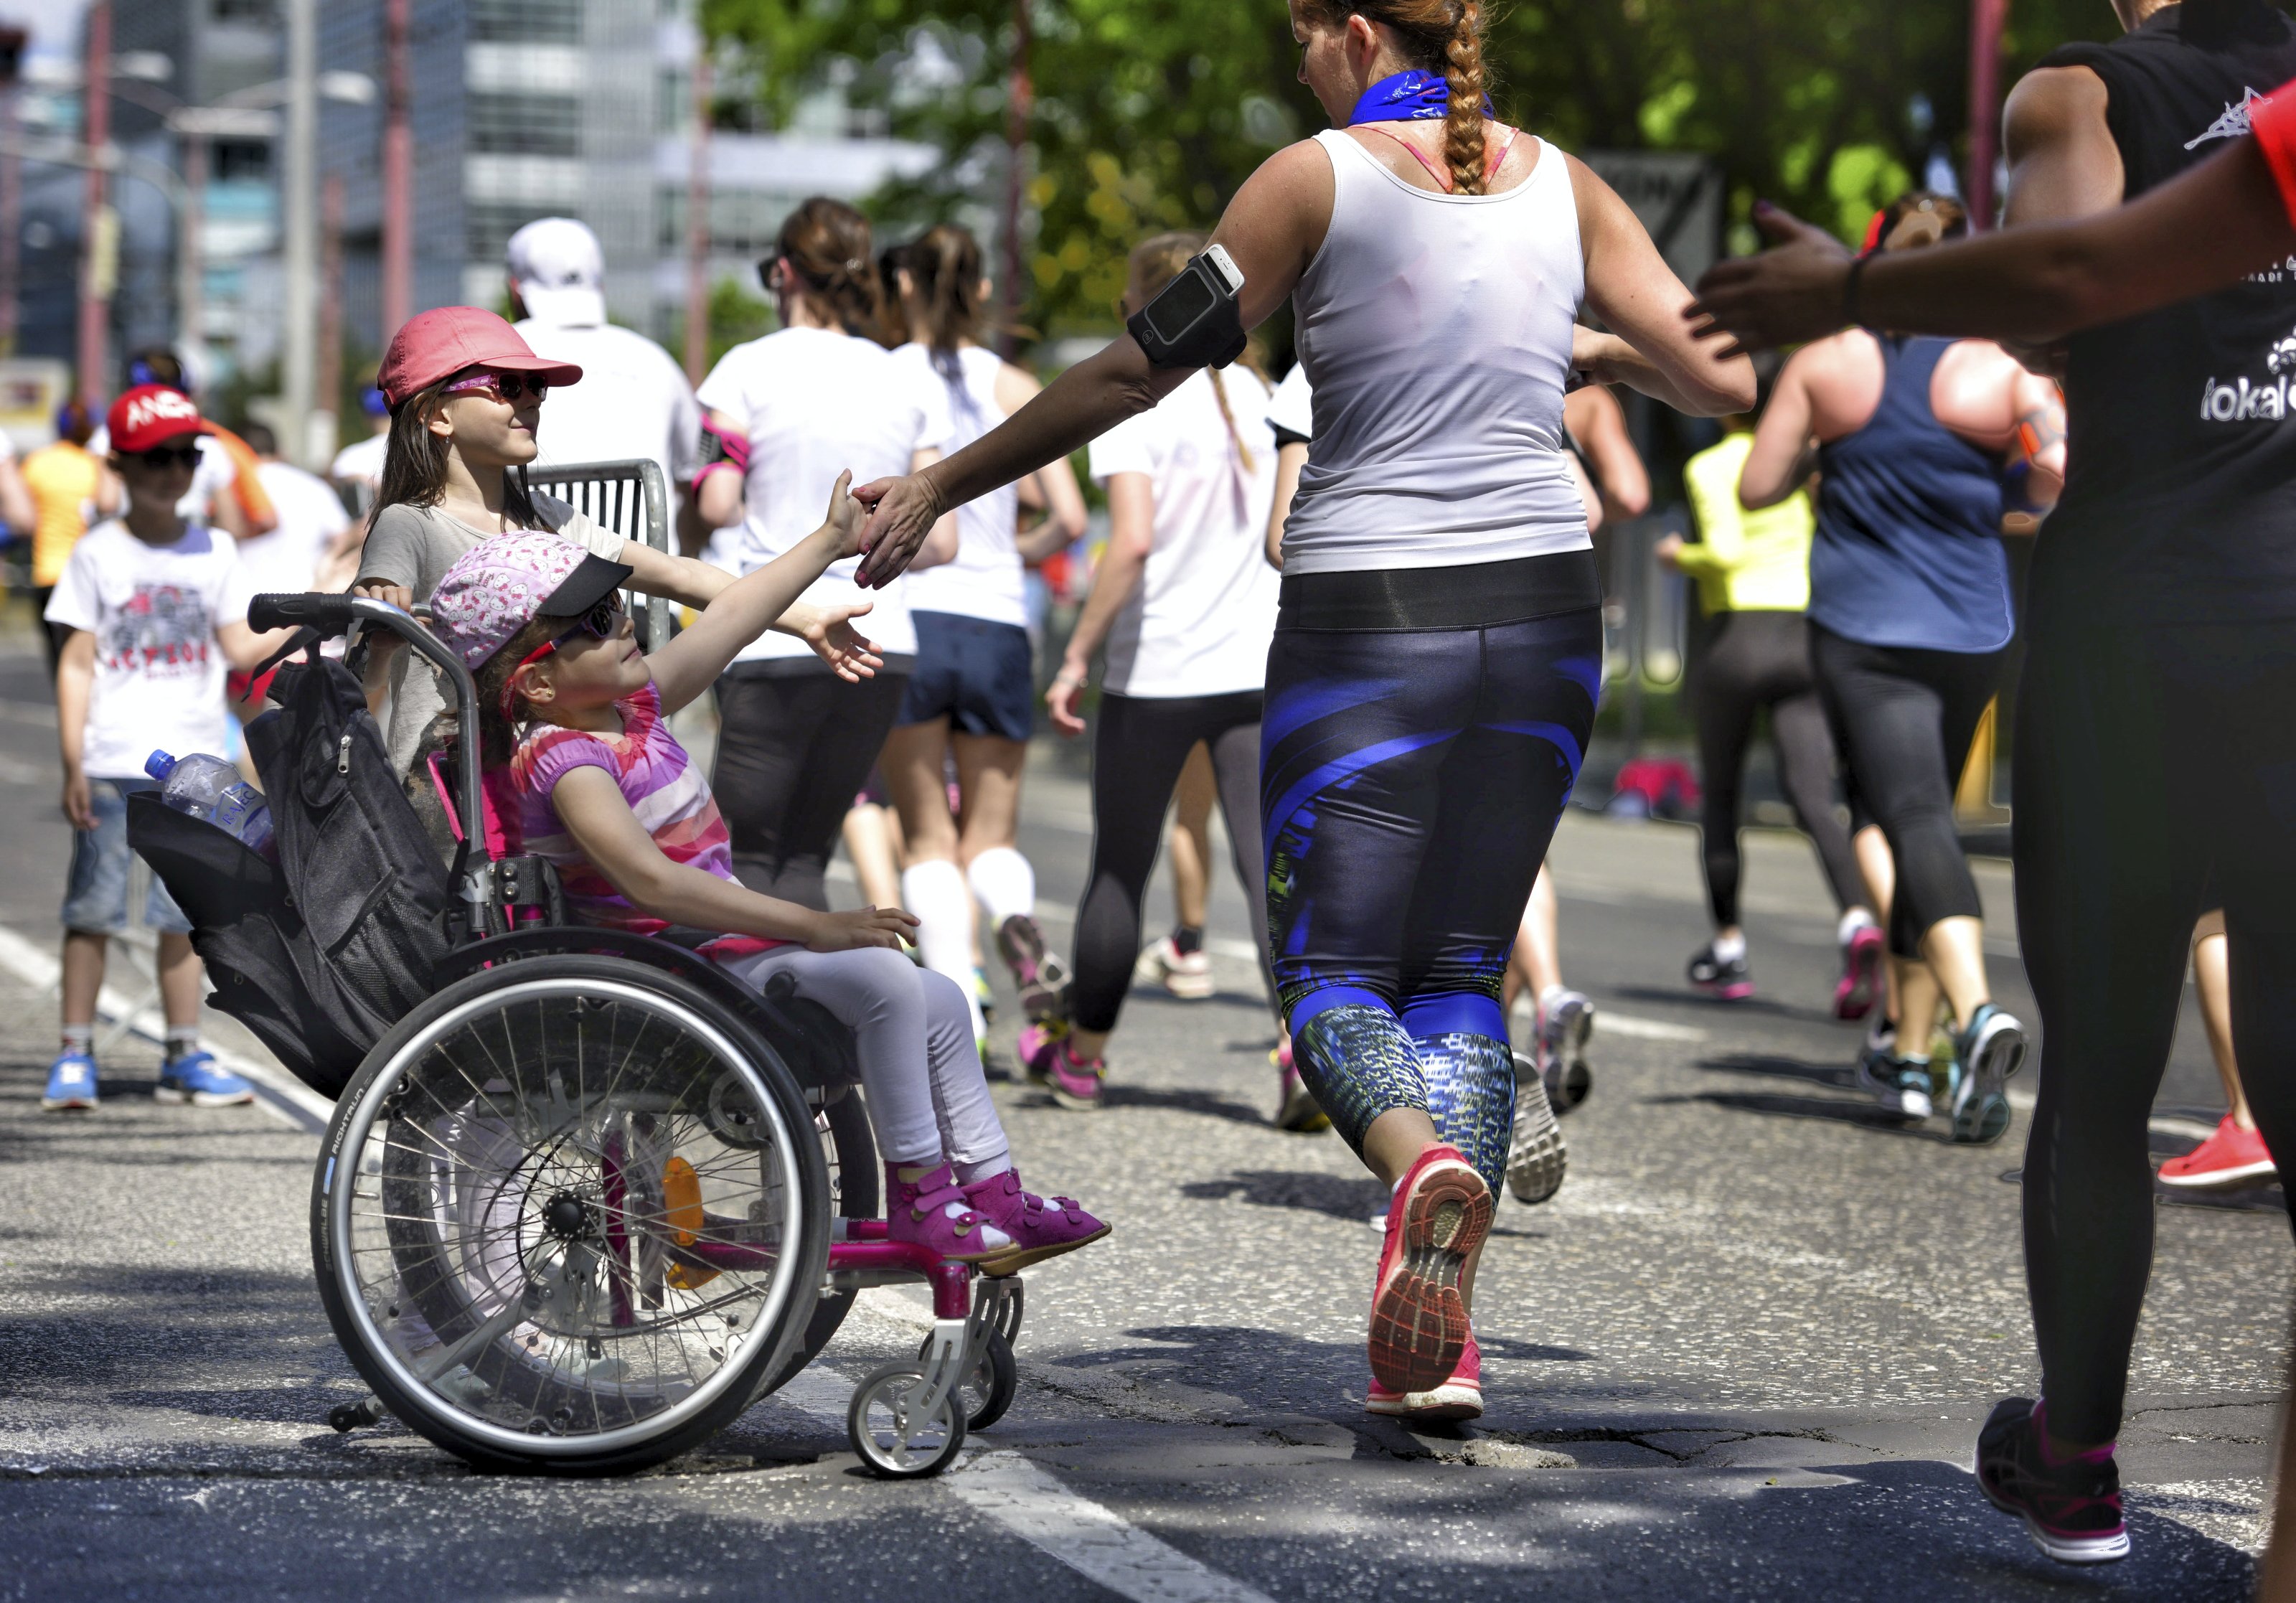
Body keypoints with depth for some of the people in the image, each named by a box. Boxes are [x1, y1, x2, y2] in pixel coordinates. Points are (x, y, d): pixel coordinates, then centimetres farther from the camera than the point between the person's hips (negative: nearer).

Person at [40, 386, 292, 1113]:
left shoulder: (214, 553, 7)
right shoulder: (97, 555, -1)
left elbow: (239, 647, 5)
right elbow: (77, 663, -2)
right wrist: (73, 764, -7)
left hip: (191, 762, 3)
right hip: (112, 763, -3)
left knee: (184, 911, 6)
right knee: (94, 909, -1)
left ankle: (184, 1056, 12)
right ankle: (75, 1055, 6)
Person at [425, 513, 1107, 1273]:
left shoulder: (628, 705, 8)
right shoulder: (563, 761, -22)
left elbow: (723, 623, 19)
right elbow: (650, 881, -33)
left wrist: (828, 542, 24)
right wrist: (814, 927, -34)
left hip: (716, 946, 10)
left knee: (936, 1001, 8)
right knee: (883, 981, -23)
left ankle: (993, 1193, 14)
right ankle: (918, 1198, -13)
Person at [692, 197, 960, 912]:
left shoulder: (750, 369, -2)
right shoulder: (912, 385, 10)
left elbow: (716, 504, -8)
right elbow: (939, 541, 7)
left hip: (776, 639, -4)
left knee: (749, 857, 0)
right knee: (805, 857, 12)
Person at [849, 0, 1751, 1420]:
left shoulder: (1318, 178, -5)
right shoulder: (1559, 185, 6)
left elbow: (1138, 372, -6)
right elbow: (1720, 377, 7)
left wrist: (942, 486, 3)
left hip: (1367, 619, -4)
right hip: (1541, 613, 4)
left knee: (1333, 971, 5)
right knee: (1461, 972, 11)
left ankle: (1424, 1160, -29)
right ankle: (1442, 1340, -2)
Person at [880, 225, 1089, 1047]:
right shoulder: (1013, 388, 6)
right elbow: (1070, 520, 0)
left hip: (903, 618, -1)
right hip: (996, 624, 1)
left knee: (929, 836, 7)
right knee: (991, 832, 15)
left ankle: (957, 1011, -10)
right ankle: (1017, 920, -18)